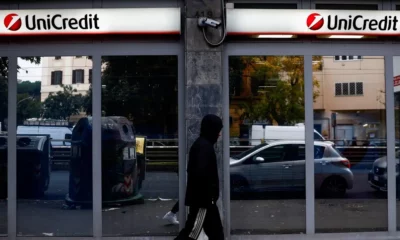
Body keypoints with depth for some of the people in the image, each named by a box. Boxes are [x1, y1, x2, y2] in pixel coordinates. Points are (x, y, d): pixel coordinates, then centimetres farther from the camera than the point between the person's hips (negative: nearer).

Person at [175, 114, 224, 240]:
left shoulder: (201, 144, 14)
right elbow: (201, 173, -28)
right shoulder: (205, 146, -17)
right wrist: (209, 193, -16)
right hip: (202, 199, -10)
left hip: (202, 198, 10)